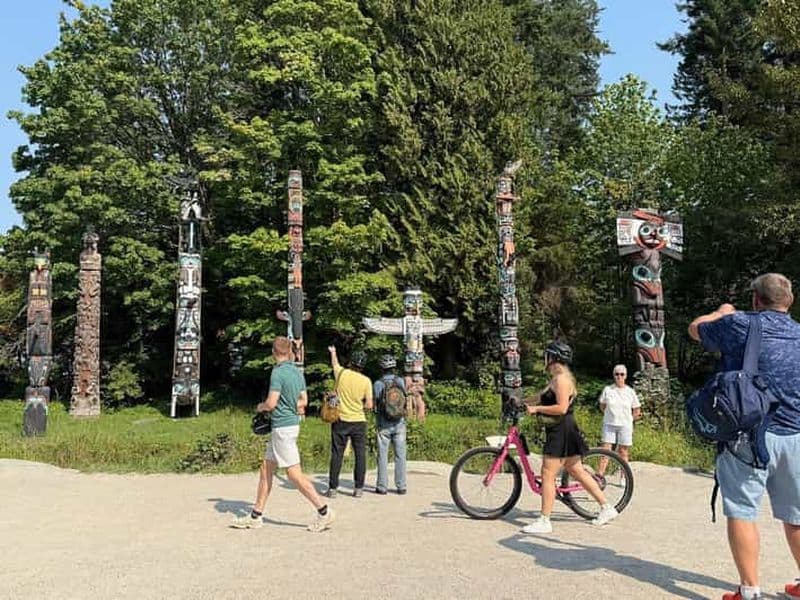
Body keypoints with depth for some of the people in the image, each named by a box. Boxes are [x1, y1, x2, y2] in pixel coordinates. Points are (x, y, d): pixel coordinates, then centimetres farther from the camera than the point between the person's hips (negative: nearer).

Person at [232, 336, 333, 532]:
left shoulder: (278, 372, -16)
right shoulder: (297, 372, 10)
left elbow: (271, 403, -19)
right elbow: (303, 401, 15)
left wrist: (261, 406, 2)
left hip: (282, 427, -9)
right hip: (292, 423, 9)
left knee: (294, 473, -5)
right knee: (266, 469, 14)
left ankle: (324, 511, -1)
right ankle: (255, 516, 21)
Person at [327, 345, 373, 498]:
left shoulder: (341, 373, -4)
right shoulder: (366, 381, -7)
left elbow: (334, 363, 21)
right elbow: (369, 405, -8)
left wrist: (333, 352, 41)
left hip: (340, 421, 1)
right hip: (358, 422, -1)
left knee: (337, 455, 7)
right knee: (360, 455, 7)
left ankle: (333, 488, 10)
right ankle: (358, 488, 9)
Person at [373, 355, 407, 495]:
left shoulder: (377, 384, -9)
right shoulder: (401, 381, -4)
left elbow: (374, 404, -6)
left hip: (383, 425, -1)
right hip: (399, 424, 1)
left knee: (383, 456, 5)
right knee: (400, 456, 7)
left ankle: (382, 486, 8)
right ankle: (401, 486, 10)